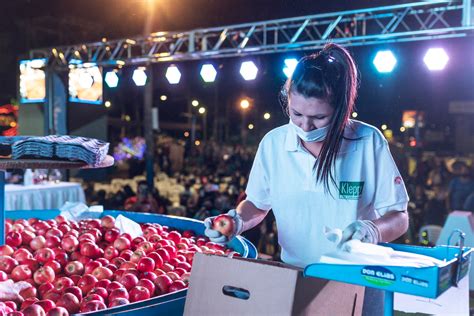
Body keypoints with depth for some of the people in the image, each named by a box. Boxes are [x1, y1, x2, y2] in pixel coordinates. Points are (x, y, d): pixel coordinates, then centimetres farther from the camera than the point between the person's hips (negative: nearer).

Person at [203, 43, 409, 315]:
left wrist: (372, 230, -31)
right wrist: (238, 222, -14)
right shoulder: (273, 143, -8)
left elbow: (399, 217, -9)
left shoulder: (369, 142, -15)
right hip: (293, 279, 2)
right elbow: (257, 203, 7)